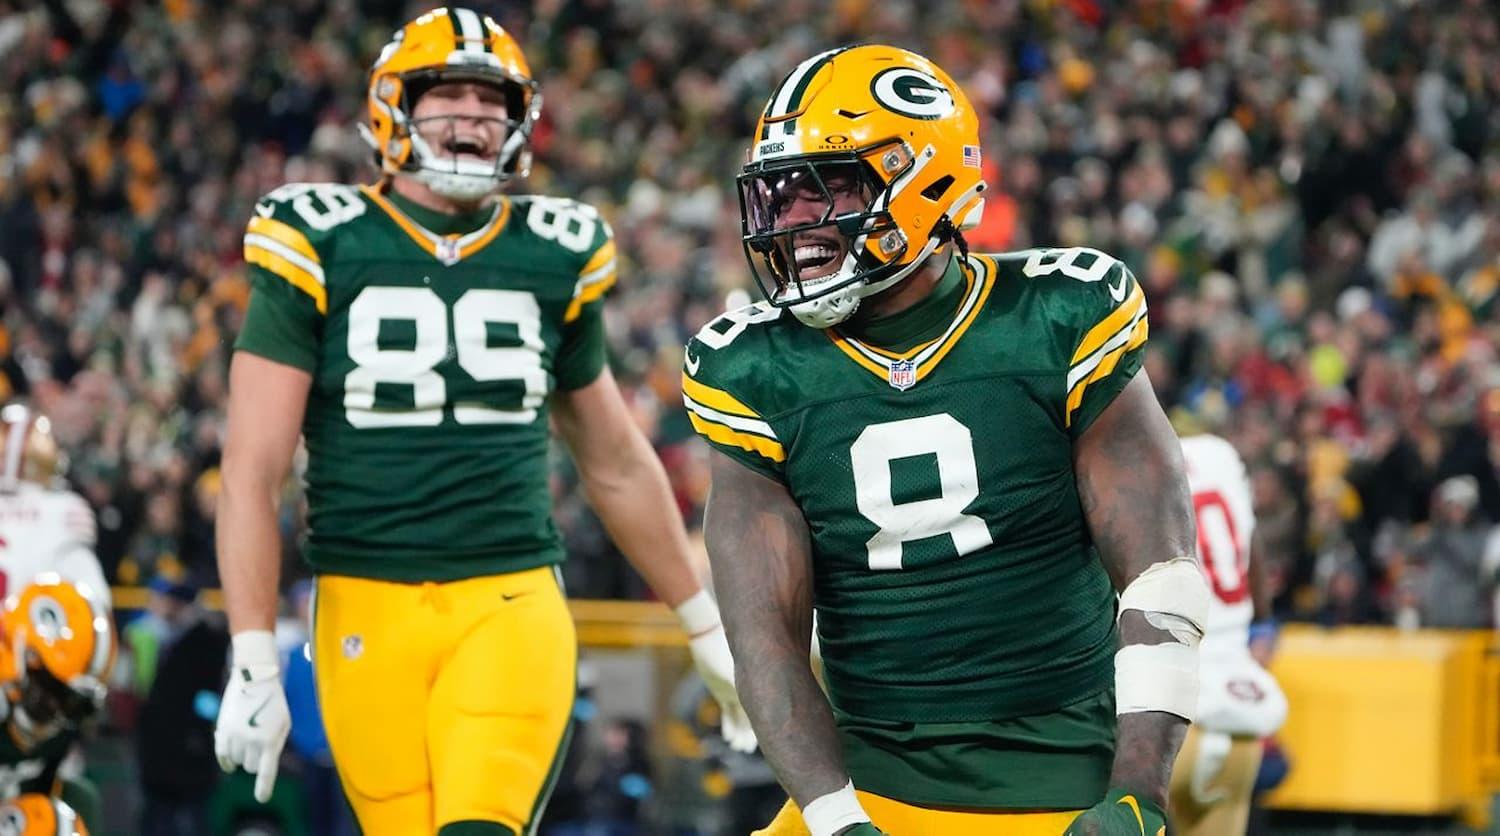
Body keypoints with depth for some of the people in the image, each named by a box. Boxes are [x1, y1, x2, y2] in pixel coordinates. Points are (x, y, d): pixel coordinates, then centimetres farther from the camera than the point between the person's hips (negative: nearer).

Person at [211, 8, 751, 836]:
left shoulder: (553, 259, 10)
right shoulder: (319, 248, 1)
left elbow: (617, 466, 22)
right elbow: (253, 472, -3)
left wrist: (707, 632, 24)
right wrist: (253, 664, -10)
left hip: (510, 604, 1)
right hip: (369, 611, -1)